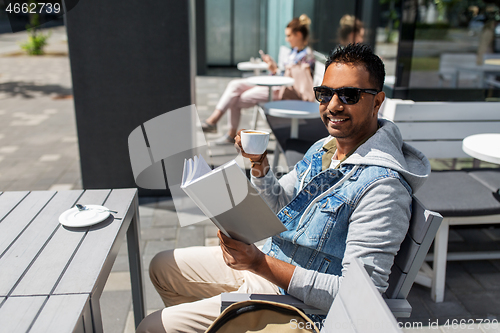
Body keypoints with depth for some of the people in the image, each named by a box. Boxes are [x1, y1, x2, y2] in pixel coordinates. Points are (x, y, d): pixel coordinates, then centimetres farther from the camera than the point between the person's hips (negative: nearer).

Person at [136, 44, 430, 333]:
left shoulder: (382, 186, -27)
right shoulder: (324, 148, 2)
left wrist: (258, 262, -31)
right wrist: (260, 165, -7)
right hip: (268, 261, 9)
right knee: (163, 266, 20)